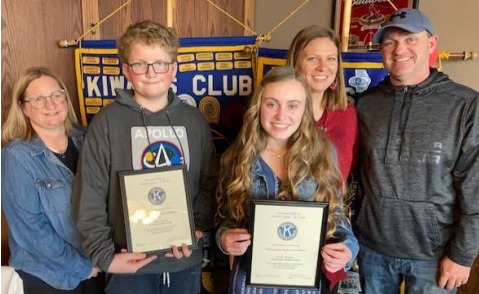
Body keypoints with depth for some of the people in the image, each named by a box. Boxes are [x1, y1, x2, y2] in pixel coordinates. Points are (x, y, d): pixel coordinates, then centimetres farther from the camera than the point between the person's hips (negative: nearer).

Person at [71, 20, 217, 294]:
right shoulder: (107, 121, -7)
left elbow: (209, 184, 4)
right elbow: (89, 197, -7)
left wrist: (197, 228, -8)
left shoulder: (194, 119, 2)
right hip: (130, 263, -2)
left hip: (186, 261, 3)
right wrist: (106, 256, -11)